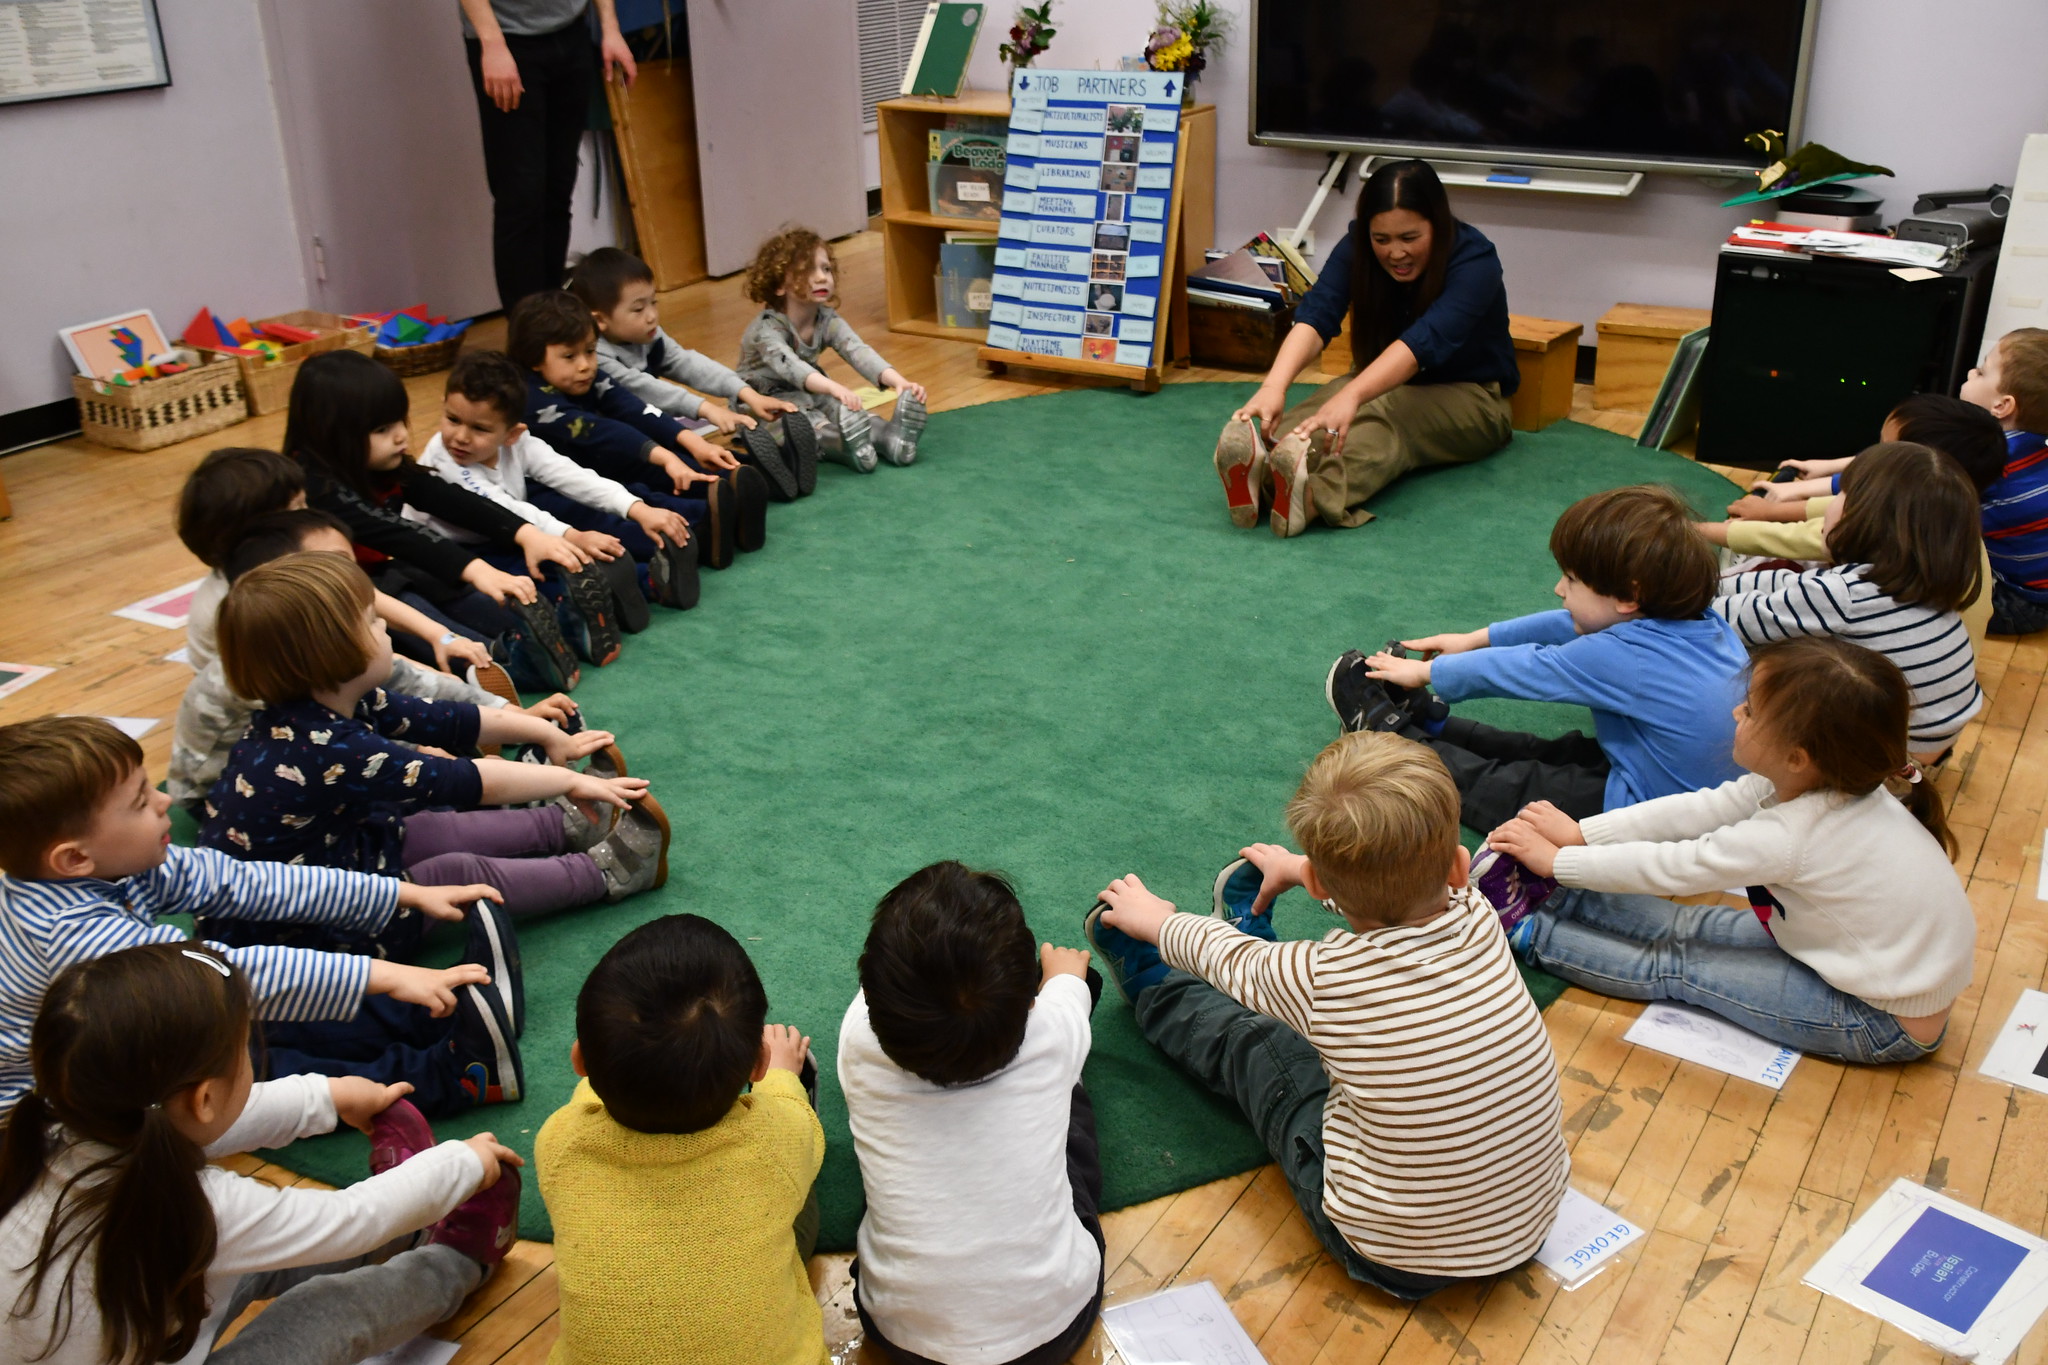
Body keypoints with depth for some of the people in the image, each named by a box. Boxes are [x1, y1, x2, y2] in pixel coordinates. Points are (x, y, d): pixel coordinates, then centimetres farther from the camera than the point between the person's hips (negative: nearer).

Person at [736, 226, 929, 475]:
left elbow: (858, 351, -25)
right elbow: (788, 365, -45)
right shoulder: (767, 327, -25)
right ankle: (845, 447, -61)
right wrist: (835, 388, -64)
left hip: (809, 393, 6)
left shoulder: (828, 320, -9)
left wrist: (898, 381, -44)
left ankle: (885, 436, -46)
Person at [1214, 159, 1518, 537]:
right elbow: (1315, 316, -30)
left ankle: (1314, 495, -66)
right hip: (1385, 383, 4)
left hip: (1468, 395, -3)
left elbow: (1427, 339, -41)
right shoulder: (1357, 248, -13)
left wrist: (1352, 395, -58)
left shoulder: (1474, 260, -24)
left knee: (1388, 412, -37)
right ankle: (1259, 472, -63)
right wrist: (1275, 384, -51)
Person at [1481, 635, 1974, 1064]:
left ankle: (1527, 930, 7)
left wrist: (1557, 860, -7)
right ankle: (1548, 898, 15)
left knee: (1676, 967, -4)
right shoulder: (1832, 778, -10)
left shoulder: (1787, 838, -33)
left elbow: (1667, 867, -20)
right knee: (1688, 925, 6)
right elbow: (1706, 808, -4)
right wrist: (1581, 832, -5)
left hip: (1887, 1026, -8)